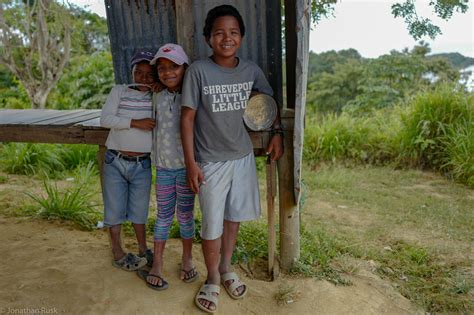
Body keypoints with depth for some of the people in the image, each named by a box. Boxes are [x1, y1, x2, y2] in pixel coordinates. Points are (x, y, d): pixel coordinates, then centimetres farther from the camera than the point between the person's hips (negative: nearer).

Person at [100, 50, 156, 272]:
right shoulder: (119, 91, 0)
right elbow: (105, 120, -10)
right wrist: (135, 122, -19)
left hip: (142, 164, 1)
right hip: (115, 161, -1)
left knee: (139, 209, 13)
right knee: (115, 208, 9)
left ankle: (143, 249, 31)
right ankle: (118, 254, 26)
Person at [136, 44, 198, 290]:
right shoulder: (157, 97, 5)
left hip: (186, 165, -3)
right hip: (163, 165, 3)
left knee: (185, 214, 9)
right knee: (163, 215, 11)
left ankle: (187, 258, 30)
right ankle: (157, 265, 23)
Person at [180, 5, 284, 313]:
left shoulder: (251, 70, -1)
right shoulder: (198, 71, -12)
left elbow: (270, 100, 16)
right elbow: (188, 117, -9)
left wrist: (278, 132, 4)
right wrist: (191, 163, -12)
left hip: (243, 157, 4)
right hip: (212, 161, -3)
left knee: (234, 218, 16)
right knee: (212, 226, 5)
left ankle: (226, 269, 40)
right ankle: (213, 279, 31)